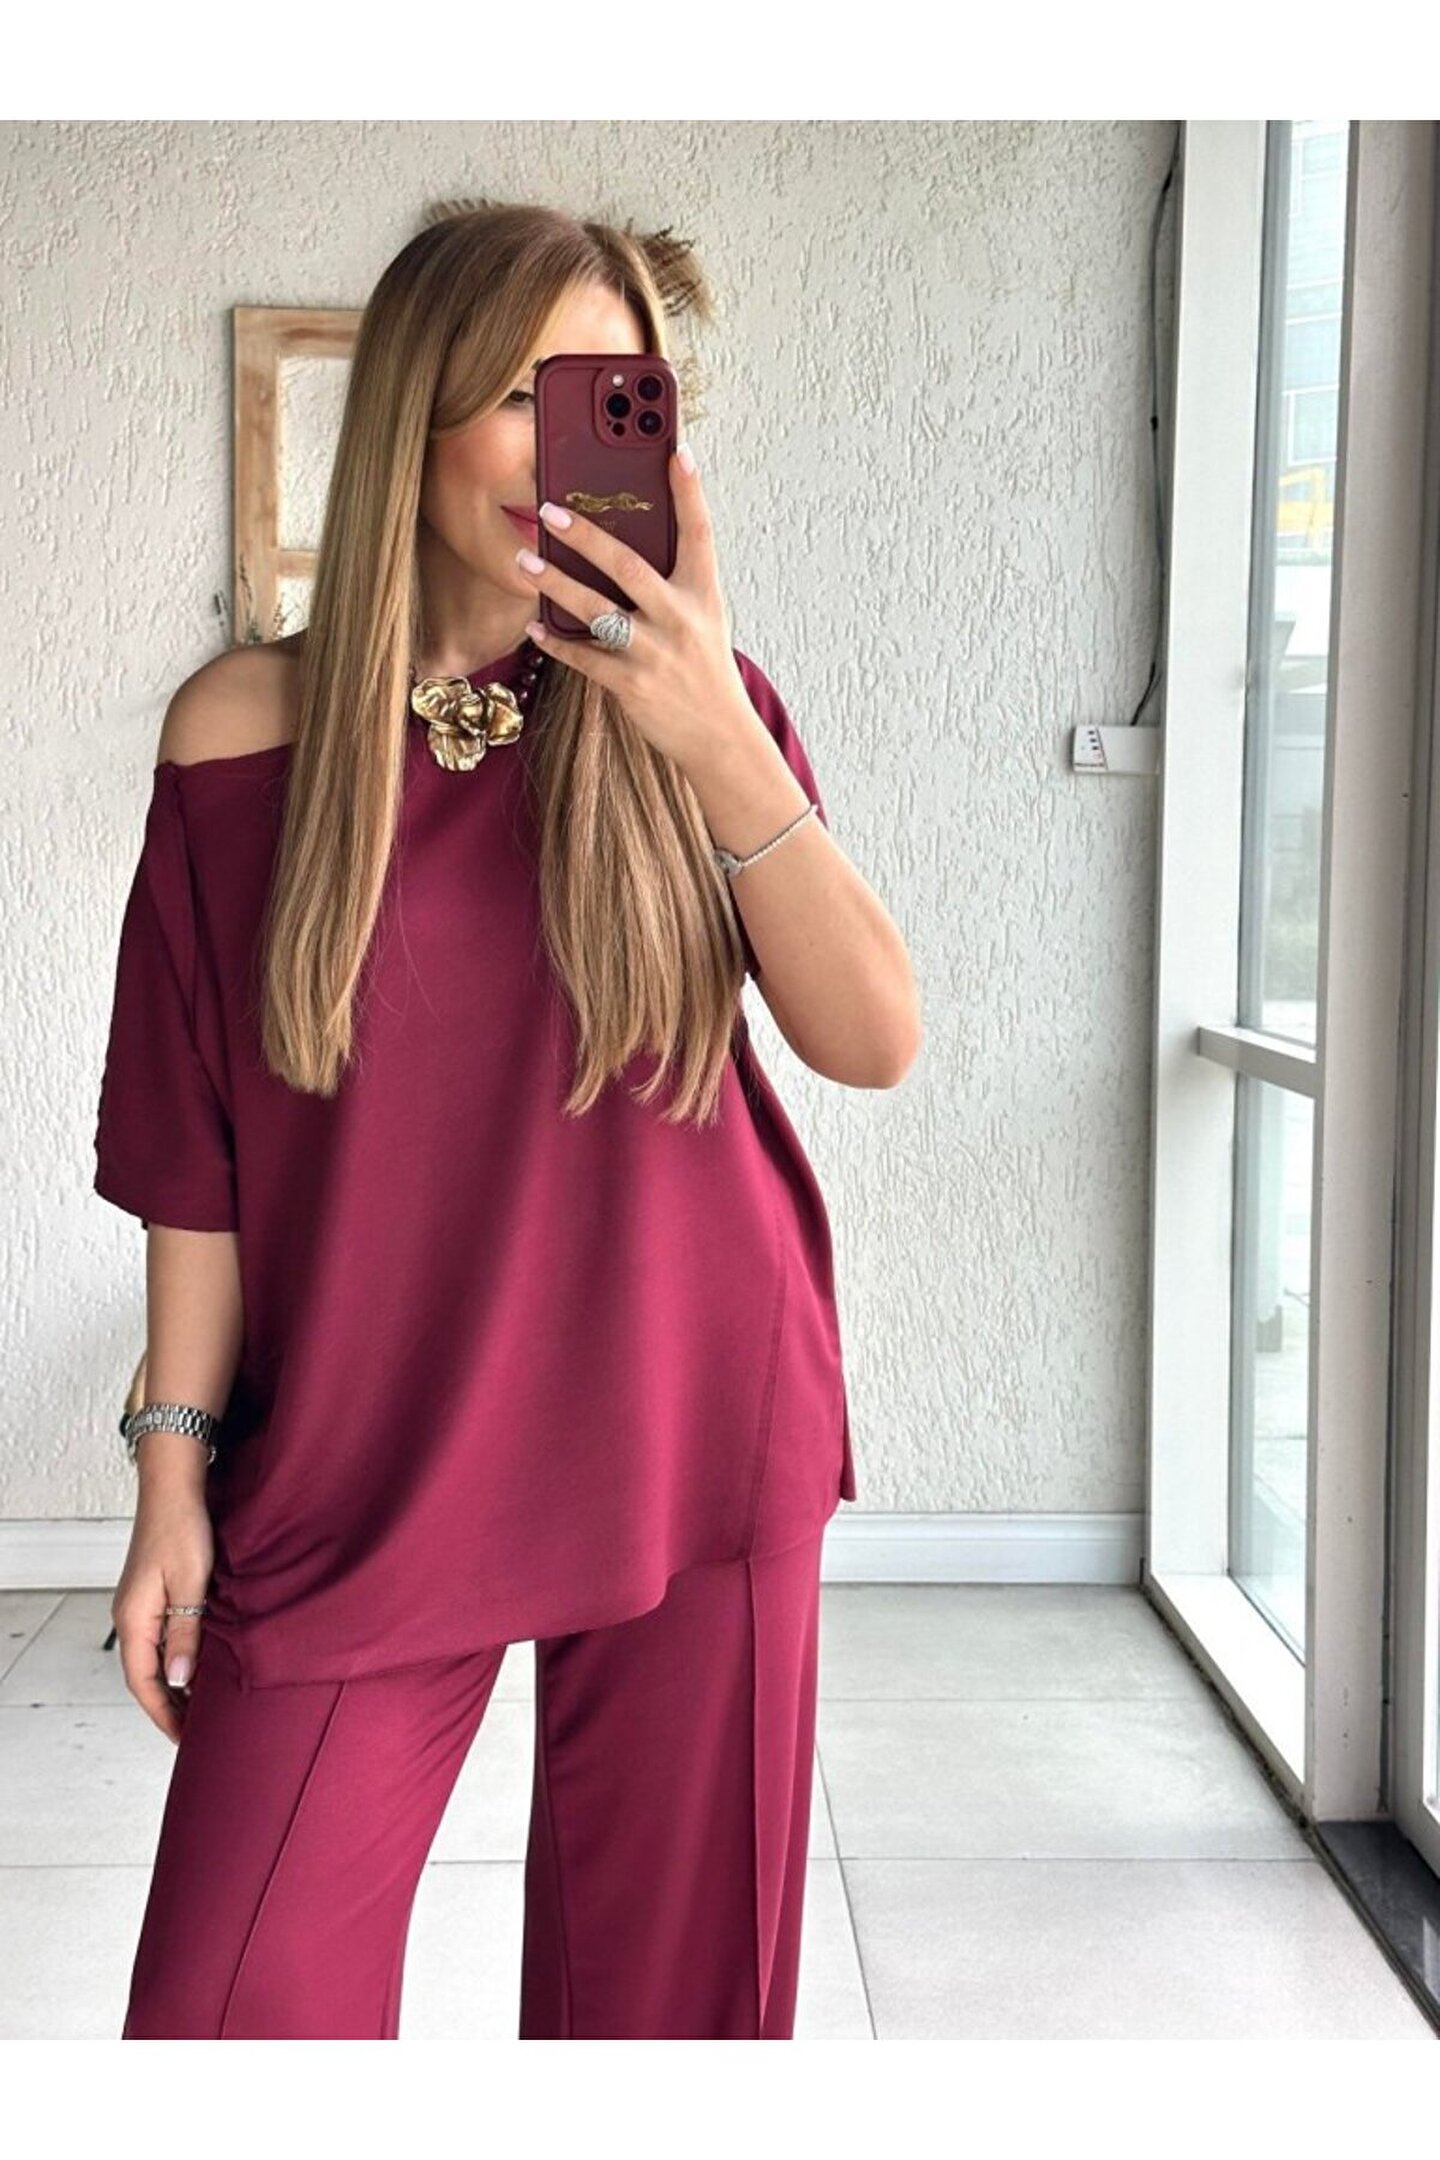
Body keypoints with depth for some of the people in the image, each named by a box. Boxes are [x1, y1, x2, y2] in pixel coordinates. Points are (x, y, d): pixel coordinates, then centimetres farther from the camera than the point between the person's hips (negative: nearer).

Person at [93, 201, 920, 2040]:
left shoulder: (685, 705, 0)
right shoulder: (247, 727, -3)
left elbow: (874, 1042, -10)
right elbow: (197, 1149, 2)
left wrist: (720, 745, -21)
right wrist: (173, 1467, 2)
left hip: (690, 1443, 1)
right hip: (363, 1460, 0)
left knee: (673, 1980, 13)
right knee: (235, 2006, -1)